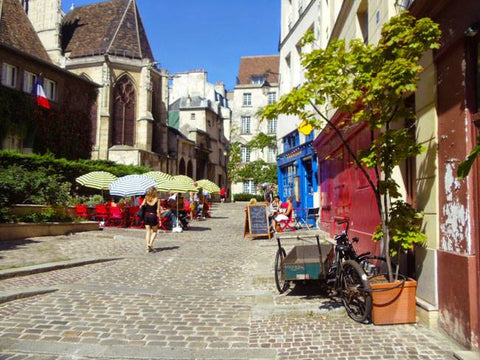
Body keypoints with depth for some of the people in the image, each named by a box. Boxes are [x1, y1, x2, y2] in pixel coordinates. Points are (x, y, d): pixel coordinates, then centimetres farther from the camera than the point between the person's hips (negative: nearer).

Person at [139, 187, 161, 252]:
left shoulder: (146, 199, 1)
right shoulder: (157, 200, -8)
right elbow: (158, 211, -8)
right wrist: (159, 219, -2)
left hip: (146, 216, 3)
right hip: (153, 216, -3)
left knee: (148, 231, 12)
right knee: (154, 231, 14)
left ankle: (148, 246, 9)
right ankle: (150, 244, -4)